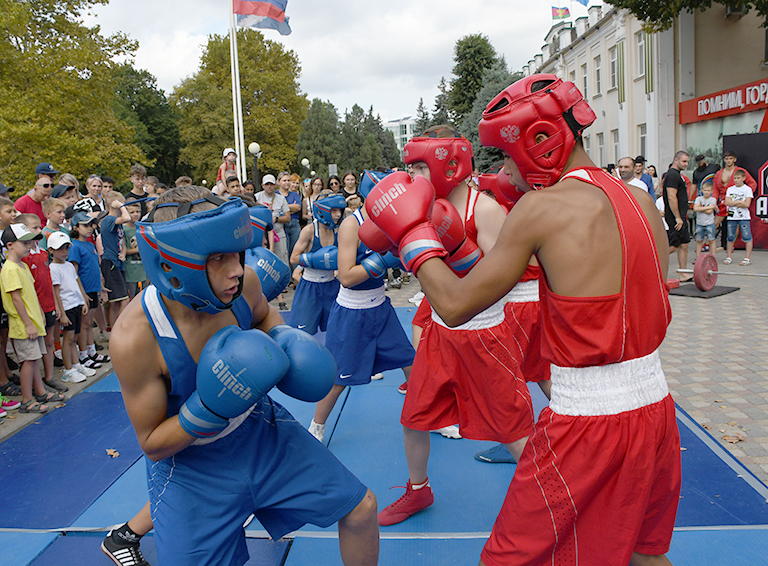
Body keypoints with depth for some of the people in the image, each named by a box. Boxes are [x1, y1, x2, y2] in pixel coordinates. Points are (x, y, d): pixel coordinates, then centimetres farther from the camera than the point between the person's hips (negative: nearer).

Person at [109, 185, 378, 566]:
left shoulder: (243, 284, -20)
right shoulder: (135, 336, -30)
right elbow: (152, 445, -17)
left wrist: (285, 340, -13)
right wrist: (209, 409, -34)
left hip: (259, 427, 4)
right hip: (189, 462, -4)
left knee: (361, 510, 6)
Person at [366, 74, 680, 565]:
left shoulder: (542, 206, -15)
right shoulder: (640, 199, 5)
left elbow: (455, 304, -13)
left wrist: (412, 235, 4)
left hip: (587, 424, -7)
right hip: (656, 407, 8)